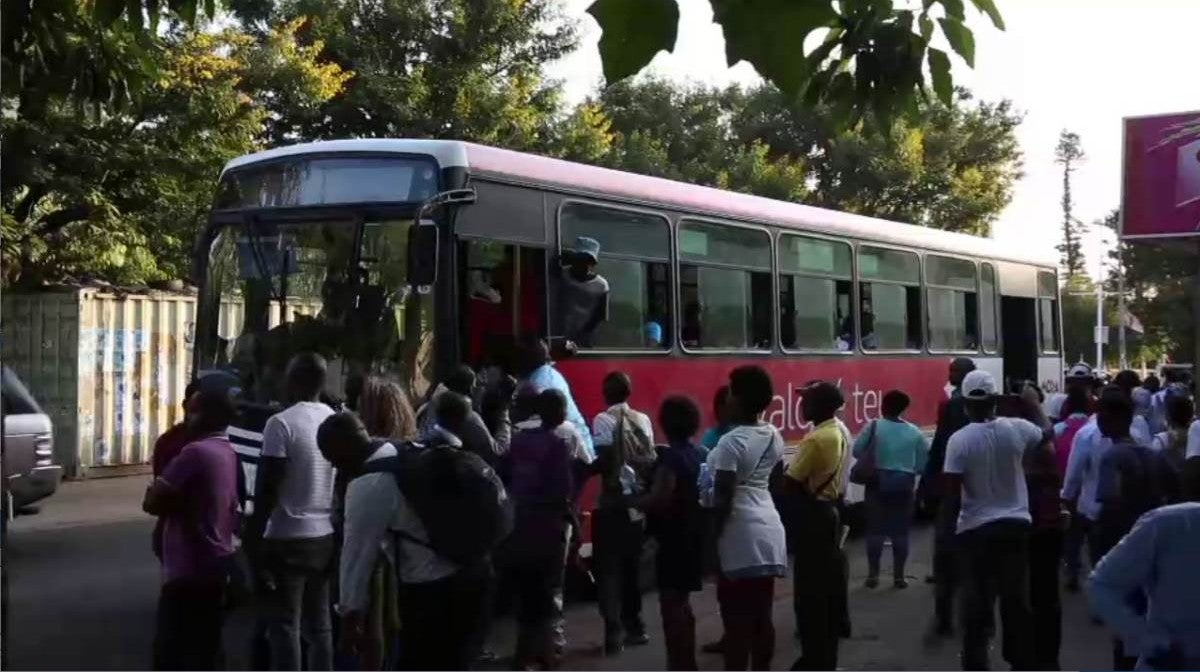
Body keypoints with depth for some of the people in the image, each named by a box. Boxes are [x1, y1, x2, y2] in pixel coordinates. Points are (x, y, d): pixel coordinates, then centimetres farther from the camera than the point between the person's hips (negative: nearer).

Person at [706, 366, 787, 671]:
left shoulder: (732, 441, -15)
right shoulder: (774, 436, 9)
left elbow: (722, 498, -16)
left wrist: (711, 537, -9)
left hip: (741, 534, -8)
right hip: (769, 529, 8)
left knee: (737, 620, -2)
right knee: (762, 616, 12)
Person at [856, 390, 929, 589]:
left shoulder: (874, 427, -7)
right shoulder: (914, 432, 0)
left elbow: (857, 450, -5)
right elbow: (924, 460, 2)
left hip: (879, 482, -2)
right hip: (903, 483, 2)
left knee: (876, 528, 5)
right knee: (900, 530, 7)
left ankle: (873, 574, 6)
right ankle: (899, 576, 9)